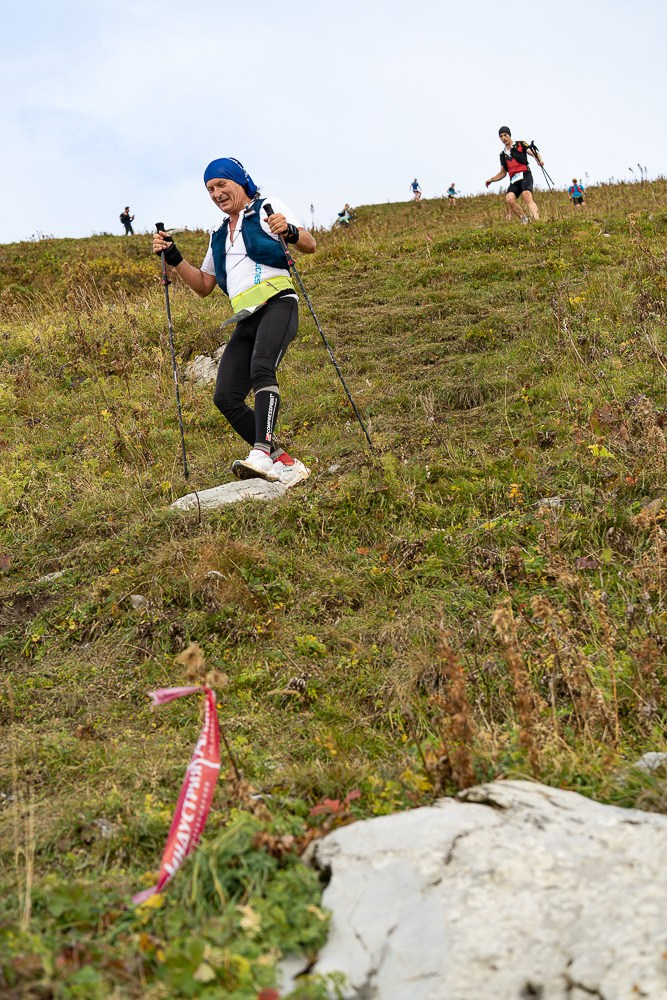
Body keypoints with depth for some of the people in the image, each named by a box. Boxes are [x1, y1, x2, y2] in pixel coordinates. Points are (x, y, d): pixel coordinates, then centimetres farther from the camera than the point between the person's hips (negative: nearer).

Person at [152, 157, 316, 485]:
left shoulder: (268, 208, 10)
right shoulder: (219, 235, 28)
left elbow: (310, 245, -1)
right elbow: (203, 286, 30)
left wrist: (289, 232, -22)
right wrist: (173, 258, 18)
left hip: (277, 304, -6)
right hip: (246, 321, 7)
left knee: (261, 369, -33)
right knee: (226, 397, -10)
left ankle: (261, 452, -48)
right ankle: (284, 463, -8)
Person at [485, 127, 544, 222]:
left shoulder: (520, 144, 12)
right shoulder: (503, 154, 25)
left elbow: (534, 153, 3)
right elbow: (503, 173, 31)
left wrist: (539, 159, -20)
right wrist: (491, 179, 16)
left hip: (525, 176, -4)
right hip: (514, 180, 4)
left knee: (527, 196, -31)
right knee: (509, 198, -26)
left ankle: (537, 221, -45)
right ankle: (524, 220, -19)